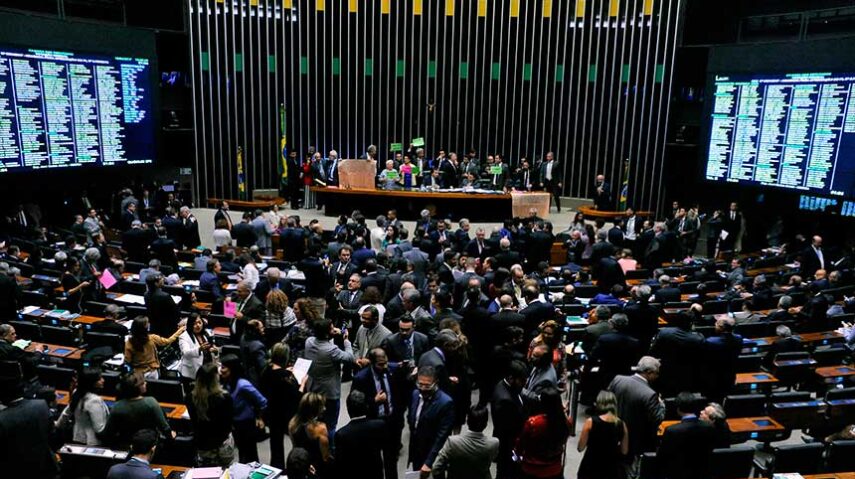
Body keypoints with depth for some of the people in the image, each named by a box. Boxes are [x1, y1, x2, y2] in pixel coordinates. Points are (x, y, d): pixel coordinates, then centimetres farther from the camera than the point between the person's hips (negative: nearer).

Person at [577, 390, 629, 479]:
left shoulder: (590, 422, -13)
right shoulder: (622, 425, -6)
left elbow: (580, 448, -6)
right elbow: (624, 451, 4)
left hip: (590, 469, -2)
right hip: (612, 470, 2)